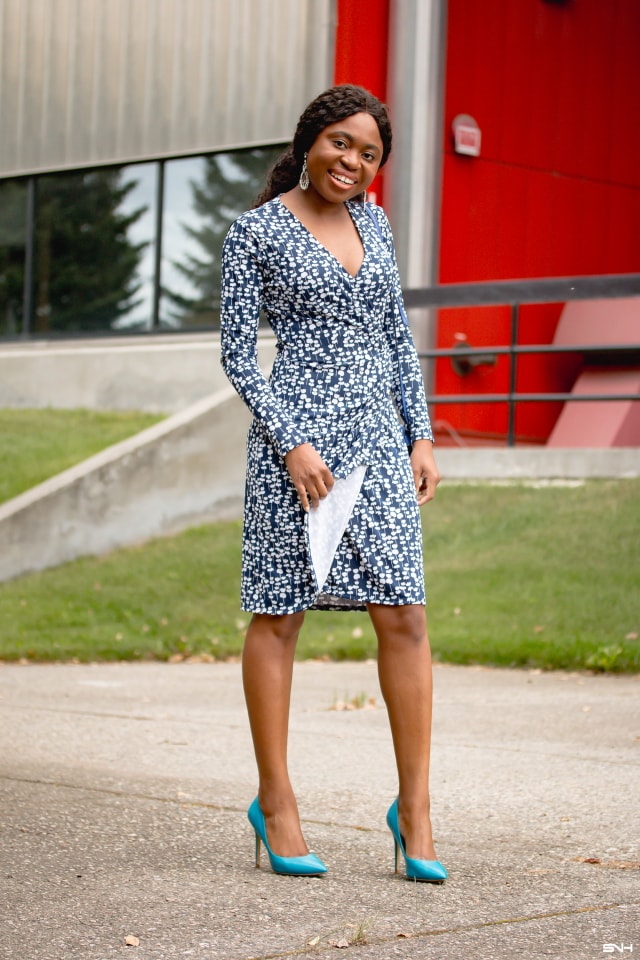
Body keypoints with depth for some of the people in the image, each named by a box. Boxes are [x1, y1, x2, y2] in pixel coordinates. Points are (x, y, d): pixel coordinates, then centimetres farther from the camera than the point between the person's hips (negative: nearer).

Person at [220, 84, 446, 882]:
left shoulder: (372, 220, 14)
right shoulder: (257, 231, -3)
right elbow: (236, 352, -5)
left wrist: (421, 436, 9)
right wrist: (292, 443, -13)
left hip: (375, 436, 5)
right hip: (296, 434, -5)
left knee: (404, 616, -1)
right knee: (279, 614, 2)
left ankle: (414, 806, 6)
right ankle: (275, 801, 13)